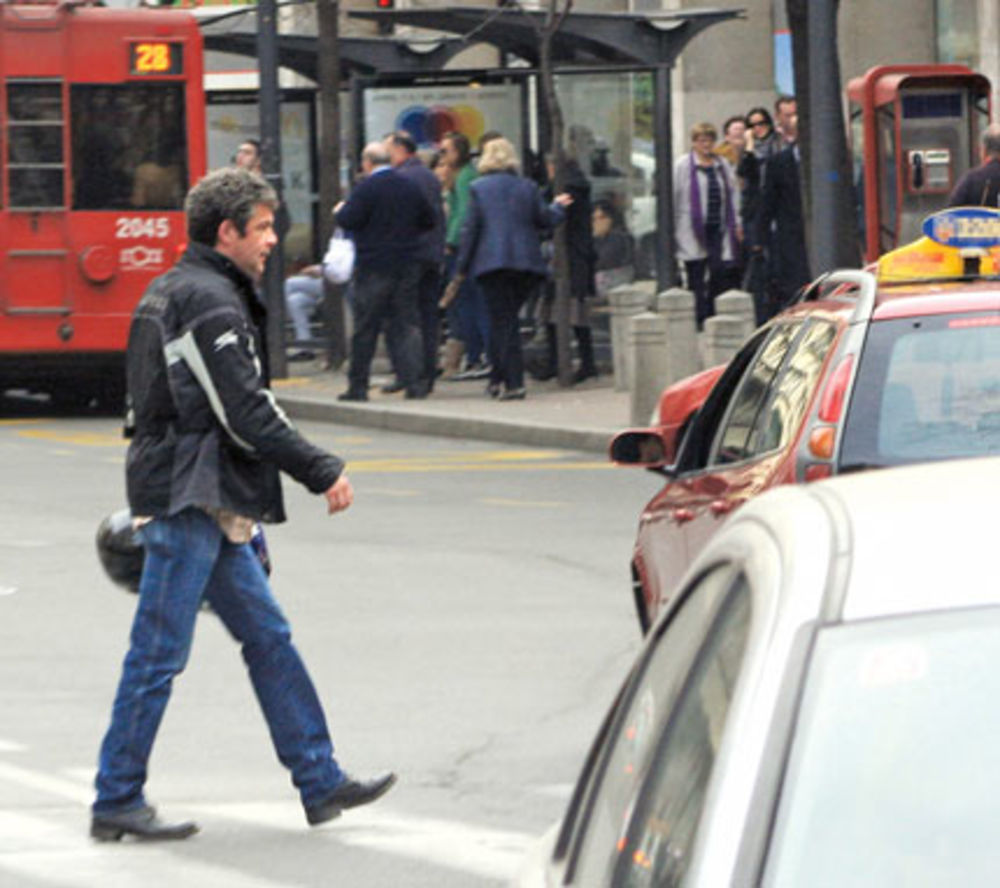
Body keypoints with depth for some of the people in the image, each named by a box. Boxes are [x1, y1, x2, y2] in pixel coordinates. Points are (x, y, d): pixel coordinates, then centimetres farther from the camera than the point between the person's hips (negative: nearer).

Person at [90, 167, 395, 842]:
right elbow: (246, 413, -19)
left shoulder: (172, 292, 17)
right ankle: (118, 804, 0)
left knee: (268, 638, 12)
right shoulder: (209, 300, -15)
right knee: (159, 653, -5)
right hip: (189, 501, -11)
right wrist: (323, 472, -12)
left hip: (204, 504, 11)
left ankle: (320, 780, 16)